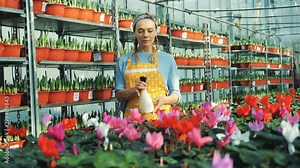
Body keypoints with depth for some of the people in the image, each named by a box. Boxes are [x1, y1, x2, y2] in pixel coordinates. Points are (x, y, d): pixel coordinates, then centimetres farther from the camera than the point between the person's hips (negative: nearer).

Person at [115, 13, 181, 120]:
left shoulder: (167, 59, 9)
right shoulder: (123, 60, 11)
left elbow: (175, 94, 8)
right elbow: (118, 95, 10)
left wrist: (164, 99, -13)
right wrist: (134, 90, -11)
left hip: (160, 116, -1)